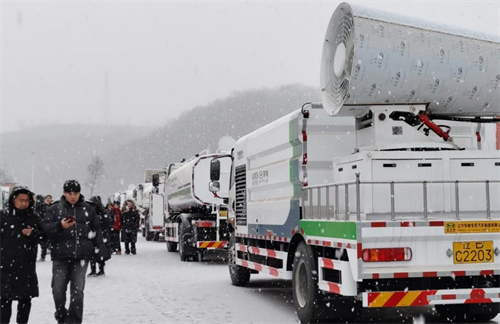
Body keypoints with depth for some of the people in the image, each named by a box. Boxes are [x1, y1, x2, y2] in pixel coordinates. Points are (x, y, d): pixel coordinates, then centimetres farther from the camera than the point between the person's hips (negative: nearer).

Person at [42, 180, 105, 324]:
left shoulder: (88, 209, 9)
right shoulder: (54, 209, 4)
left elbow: (96, 230, 14)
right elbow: (45, 228, -4)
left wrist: (99, 248, 7)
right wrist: (60, 225, -20)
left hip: (81, 256, 0)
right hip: (60, 257, 0)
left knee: (77, 291, -5)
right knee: (58, 290, 0)